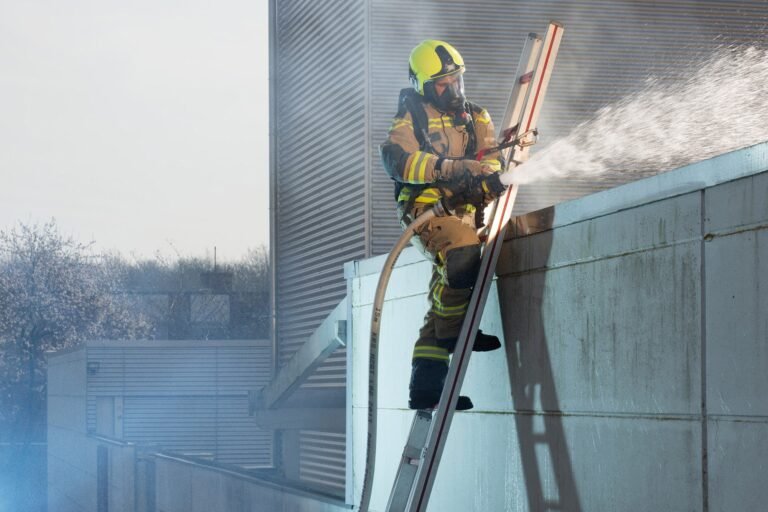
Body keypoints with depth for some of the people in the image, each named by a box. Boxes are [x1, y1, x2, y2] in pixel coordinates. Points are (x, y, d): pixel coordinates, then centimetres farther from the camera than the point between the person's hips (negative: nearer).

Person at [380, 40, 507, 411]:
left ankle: (425, 386, 5)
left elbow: (492, 158, 3)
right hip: (424, 209, -6)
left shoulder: (477, 118, 18)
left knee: (447, 287, 4)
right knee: (463, 250, -36)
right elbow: (397, 159, -16)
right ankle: (455, 329, -24)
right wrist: (455, 168, -27)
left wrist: (485, 176, -22)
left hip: (462, 212, 6)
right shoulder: (412, 118, 3)